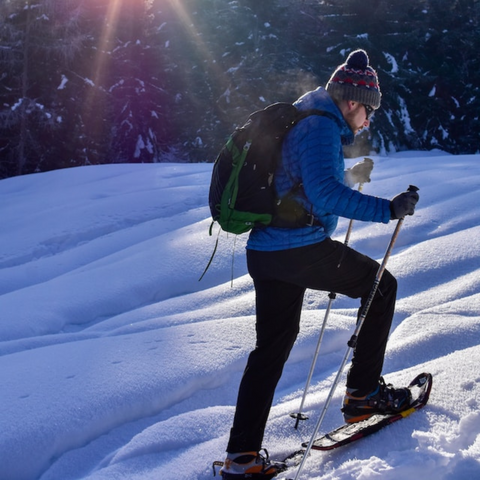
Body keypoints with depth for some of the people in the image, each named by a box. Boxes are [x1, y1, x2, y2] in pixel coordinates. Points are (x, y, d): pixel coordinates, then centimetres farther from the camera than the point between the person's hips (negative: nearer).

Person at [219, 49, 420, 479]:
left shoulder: (302, 121, 20)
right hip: (302, 249, -10)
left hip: (265, 252, 10)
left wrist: (351, 176, 33)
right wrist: (386, 209, -26)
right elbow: (325, 192, -25)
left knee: (272, 346, 15)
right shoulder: (321, 126, -11)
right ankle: (363, 392, 14)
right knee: (382, 285, 10)